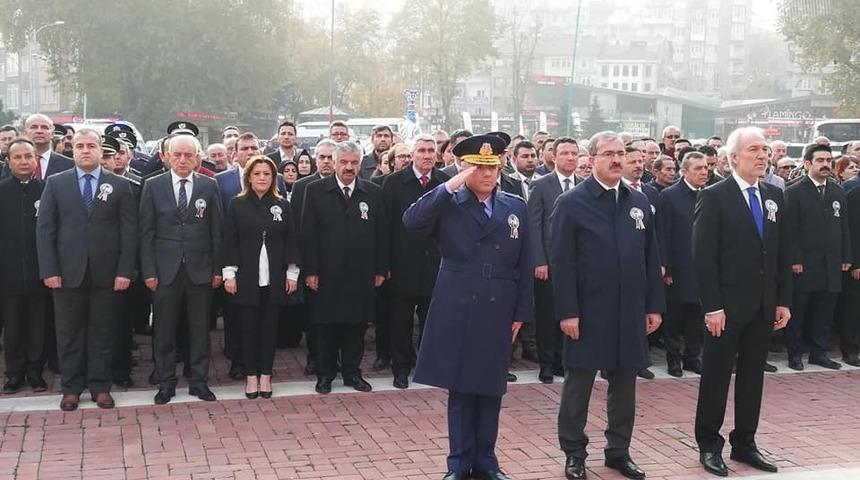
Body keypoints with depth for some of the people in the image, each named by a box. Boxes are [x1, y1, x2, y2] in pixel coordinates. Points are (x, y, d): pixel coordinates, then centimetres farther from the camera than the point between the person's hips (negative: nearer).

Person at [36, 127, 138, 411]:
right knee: (69, 332, 7)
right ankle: (71, 387, 18)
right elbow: (44, 229, 2)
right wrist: (48, 270, -6)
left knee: (102, 332, 6)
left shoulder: (120, 186, 4)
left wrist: (125, 271, -7)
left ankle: (100, 386, 17)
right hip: (68, 272, 1)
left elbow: (129, 231, 1)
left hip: (106, 273, 0)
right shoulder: (56, 183, 6)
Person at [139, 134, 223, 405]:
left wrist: (217, 269, 0)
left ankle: (199, 382, 19)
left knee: (200, 329, 8)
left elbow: (216, 231, 5)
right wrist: (148, 271, -4)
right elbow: (146, 233, 1)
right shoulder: (153, 186, 2)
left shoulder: (209, 187, 3)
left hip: (200, 270, 1)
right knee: (164, 330, 6)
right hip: (165, 270, 0)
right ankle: (166, 383, 18)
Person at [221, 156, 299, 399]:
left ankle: (265, 375, 16)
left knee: (269, 327, 6)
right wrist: (229, 273, -5)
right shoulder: (237, 205, 1)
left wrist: (292, 273, 3)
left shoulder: (282, 205, 5)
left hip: (274, 278, 1)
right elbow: (229, 241, 0)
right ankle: (251, 375, 15)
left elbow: (290, 240, 7)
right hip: (246, 277, -1)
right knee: (249, 327, 5)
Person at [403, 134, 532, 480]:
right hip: (457, 310, -2)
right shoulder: (448, 204, -2)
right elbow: (411, 222, -21)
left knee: (491, 388, 10)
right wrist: (449, 187, -22)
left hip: (498, 311, 2)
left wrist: (521, 312, 4)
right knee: (460, 388, 5)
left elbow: (525, 266, 8)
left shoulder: (516, 207, 7)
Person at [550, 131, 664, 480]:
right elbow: (562, 262, -9)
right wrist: (567, 311, -14)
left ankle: (619, 451, 24)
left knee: (624, 384, 12)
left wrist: (654, 305, 6)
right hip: (587, 311, -4)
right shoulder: (571, 203, -5)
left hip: (630, 312, 5)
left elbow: (651, 258, 11)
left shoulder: (639, 203, 9)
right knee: (579, 383, 5)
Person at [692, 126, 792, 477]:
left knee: (753, 377, 13)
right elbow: (704, 256, -12)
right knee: (716, 378, 5)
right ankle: (709, 445, 16)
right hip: (727, 306, -6)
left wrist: (784, 300, 6)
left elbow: (782, 252, 11)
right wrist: (712, 306, -17)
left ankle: (744, 443, 24)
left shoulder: (774, 196, 9)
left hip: (764, 306, 6)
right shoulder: (714, 197, -9)